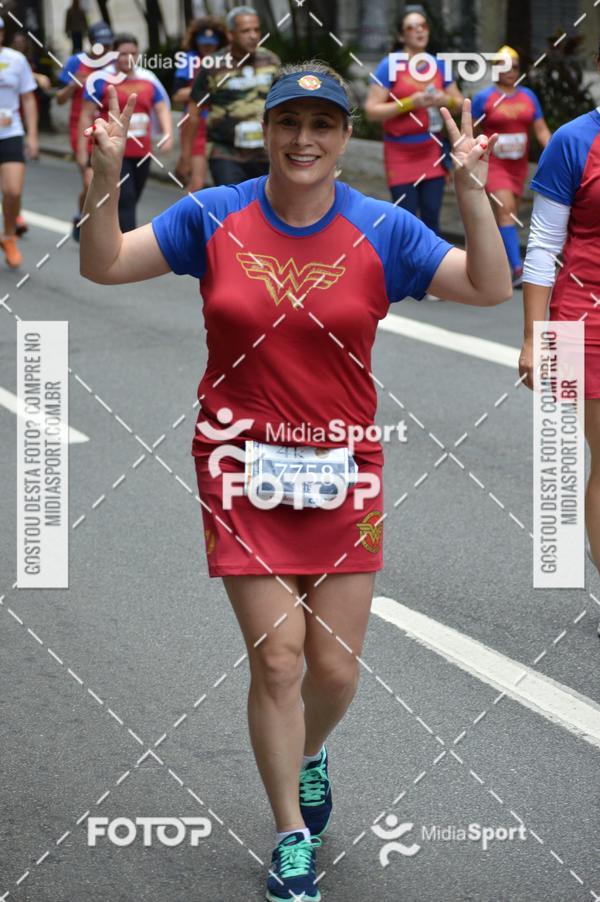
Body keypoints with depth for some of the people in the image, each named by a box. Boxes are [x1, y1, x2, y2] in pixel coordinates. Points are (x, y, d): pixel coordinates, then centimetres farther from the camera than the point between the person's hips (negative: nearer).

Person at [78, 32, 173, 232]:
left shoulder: (148, 80, 10)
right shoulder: (102, 80, -3)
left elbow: (162, 109, 9)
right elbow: (87, 116, -1)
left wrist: (167, 134, -10)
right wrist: (82, 150, -4)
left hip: (141, 153, 5)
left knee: (129, 202, 13)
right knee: (125, 200, -14)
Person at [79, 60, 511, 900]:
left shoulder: (382, 230, -4)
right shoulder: (213, 217, -3)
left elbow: (491, 288, -8)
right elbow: (104, 265, 1)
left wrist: (472, 191, -20)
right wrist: (106, 177, -15)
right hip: (243, 467, -1)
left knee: (335, 669, 5)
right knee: (277, 659, -3)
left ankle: (308, 754, 41)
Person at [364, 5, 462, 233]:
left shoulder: (438, 65, 7)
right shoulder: (390, 66, -8)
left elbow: (459, 103, 16)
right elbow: (371, 111, -13)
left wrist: (446, 100, -8)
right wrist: (409, 103, -21)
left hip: (432, 151, 4)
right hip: (401, 153, -4)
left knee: (431, 216, 2)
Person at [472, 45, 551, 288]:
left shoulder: (528, 96, 7)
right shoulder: (484, 98, -4)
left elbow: (541, 129, 6)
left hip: (519, 165, 5)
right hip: (493, 164, -5)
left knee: (509, 213, 12)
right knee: (506, 209, -19)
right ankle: (517, 269, -25)